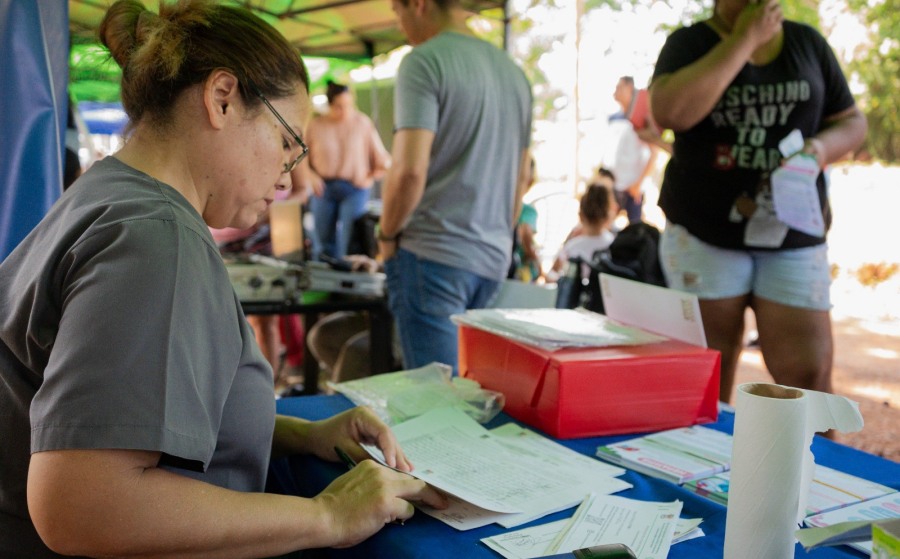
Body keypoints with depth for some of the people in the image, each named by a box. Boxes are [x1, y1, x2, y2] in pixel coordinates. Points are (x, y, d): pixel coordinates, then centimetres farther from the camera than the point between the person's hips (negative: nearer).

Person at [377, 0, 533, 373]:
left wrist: (386, 235, -4)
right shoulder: (513, 71, 13)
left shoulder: (424, 62, -10)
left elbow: (410, 170, -20)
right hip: (494, 259, 8)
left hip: (433, 257, -7)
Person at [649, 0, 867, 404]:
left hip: (794, 237, 2)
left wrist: (823, 147, -8)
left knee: (809, 377, -3)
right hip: (703, 234, -2)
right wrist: (744, 39, -14)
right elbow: (669, 112, -19)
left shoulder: (807, 42, 10)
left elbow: (852, 121, 15)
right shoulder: (689, 42, 1)